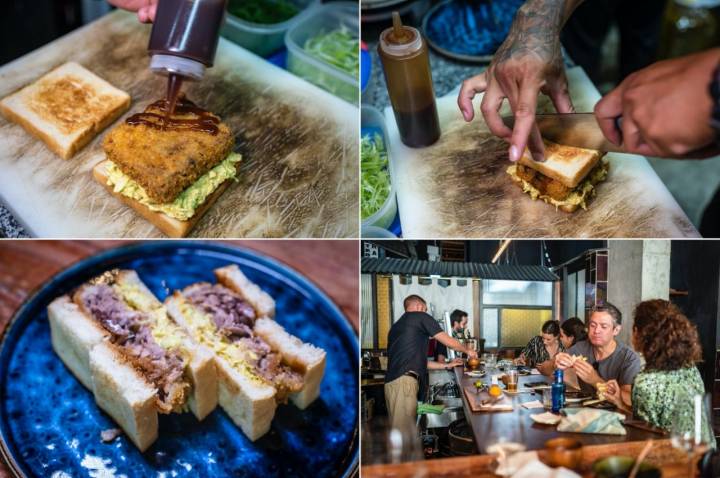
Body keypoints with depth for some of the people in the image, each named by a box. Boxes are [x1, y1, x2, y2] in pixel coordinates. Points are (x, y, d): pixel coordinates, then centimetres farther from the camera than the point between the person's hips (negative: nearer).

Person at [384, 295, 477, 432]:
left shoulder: (396, 326, 27)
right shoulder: (420, 317, 6)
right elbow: (448, 341, 10)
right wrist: (467, 350, 29)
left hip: (391, 381, 8)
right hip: (404, 381, -8)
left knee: (399, 428, 9)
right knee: (404, 431, -11)